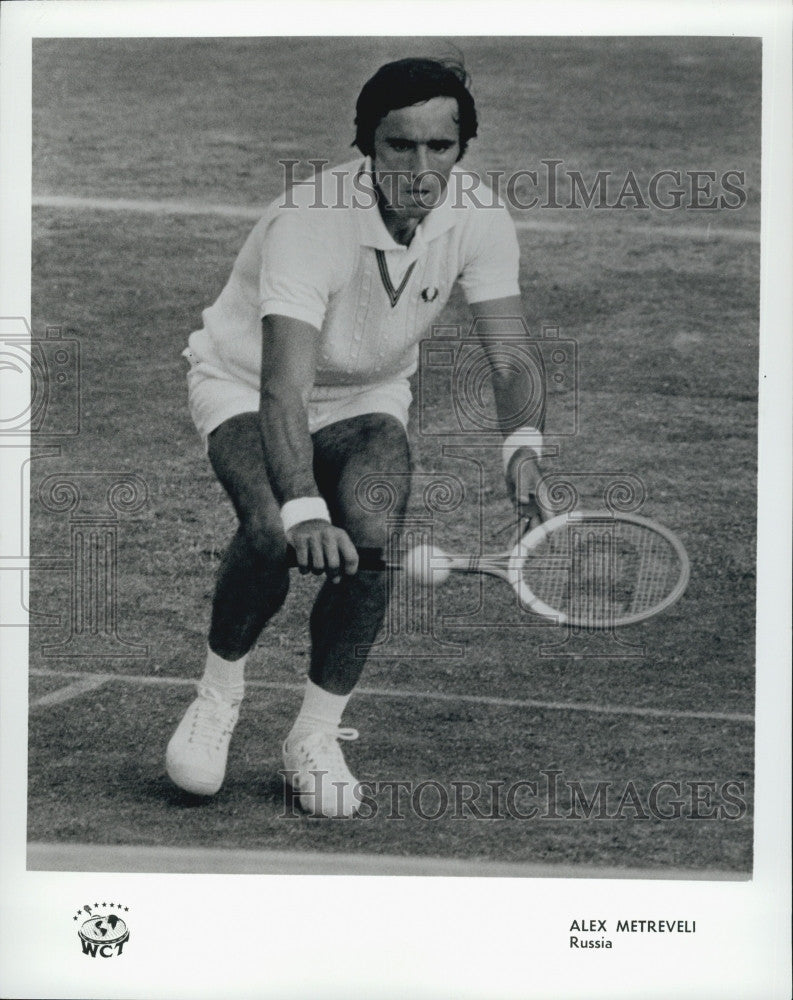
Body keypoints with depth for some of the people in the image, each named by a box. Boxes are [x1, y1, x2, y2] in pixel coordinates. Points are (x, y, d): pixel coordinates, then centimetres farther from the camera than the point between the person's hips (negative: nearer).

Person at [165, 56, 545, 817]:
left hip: (368, 395, 4)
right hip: (243, 383, -3)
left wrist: (521, 444, -46)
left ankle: (316, 736, -5)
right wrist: (303, 510, -58)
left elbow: (508, 349, -24)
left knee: (372, 536, -26)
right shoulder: (310, 221, -35)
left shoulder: (479, 220, -20)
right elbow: (283, 388, -43)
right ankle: (219, 691, 0)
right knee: (272, 533, -31)